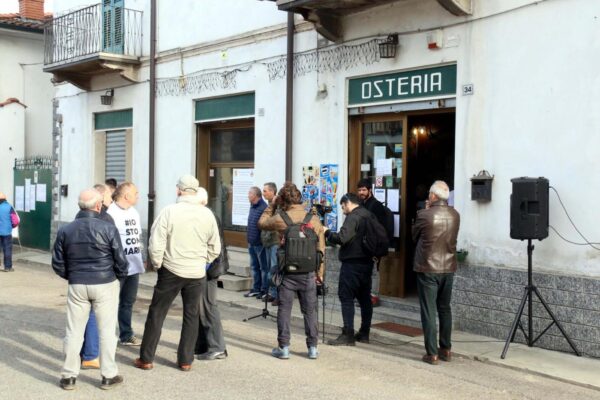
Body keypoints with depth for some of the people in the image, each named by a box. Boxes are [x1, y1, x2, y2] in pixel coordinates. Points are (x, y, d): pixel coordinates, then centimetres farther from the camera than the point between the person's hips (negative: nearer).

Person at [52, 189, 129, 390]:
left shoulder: (65, 230, -1)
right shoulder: (108, 228, -11)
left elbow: (58, 264, 3)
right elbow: (120, 260, -9)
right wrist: (120, 275, 11)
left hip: (77, 286, 3)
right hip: (105, 285, -2)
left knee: (74, 331, 10)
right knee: (107, 330, 7)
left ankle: (69, 376, 16)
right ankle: (108, 375, 14)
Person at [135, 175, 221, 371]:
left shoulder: (169, 211, -12)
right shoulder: (207, 214, -2)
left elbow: (156, 245, -12)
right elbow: (215, 248, 6)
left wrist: (157, 264, 4)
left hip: (171, 271, -2)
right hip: (197, 273, 3)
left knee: (156, 313, 10)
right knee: (191, 316, 13)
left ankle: (146, 358, 15)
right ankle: (186, 360, 18)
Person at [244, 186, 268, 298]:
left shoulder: (263, 207, -19)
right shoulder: (252, 207, 12)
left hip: (260, 243, -9)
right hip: (252, 243, 9)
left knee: (263, 267, 1)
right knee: (254, 266, 15)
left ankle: (265, 290, 8)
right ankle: (256, 289, 25)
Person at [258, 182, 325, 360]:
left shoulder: (280, 219, -9)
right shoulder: (314, 219, -1)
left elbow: (261, 223, 11)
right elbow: (321, 249, 2)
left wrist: (272, 205, 15)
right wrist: (320, 273, 11)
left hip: (288, 272, -2)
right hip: (309, 272, 2)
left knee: (284, 310, 8)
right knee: (310, 310, 11)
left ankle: (284, 348, 12)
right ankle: (313, 348, 16)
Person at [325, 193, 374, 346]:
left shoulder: (353, 217, -14)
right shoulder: (369, 215, 13)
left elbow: (342, 238, -22)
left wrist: (327, 232, -7)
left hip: (352, 263, -9)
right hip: (367, 261, 9)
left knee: (346, 297, -5)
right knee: (364, 298, 12)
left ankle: (348, 335, -7)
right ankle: (364, 333, 18)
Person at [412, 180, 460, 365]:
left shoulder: (424, 214, -14)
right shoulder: (455, 215, 0)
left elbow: (414, 237, 1)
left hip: (427, 268, -5)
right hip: (448, 268, 5)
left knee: (429, 311, 2)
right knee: (445, 309, 17)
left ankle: (432, 353, 3)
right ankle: (446, 349, 24)